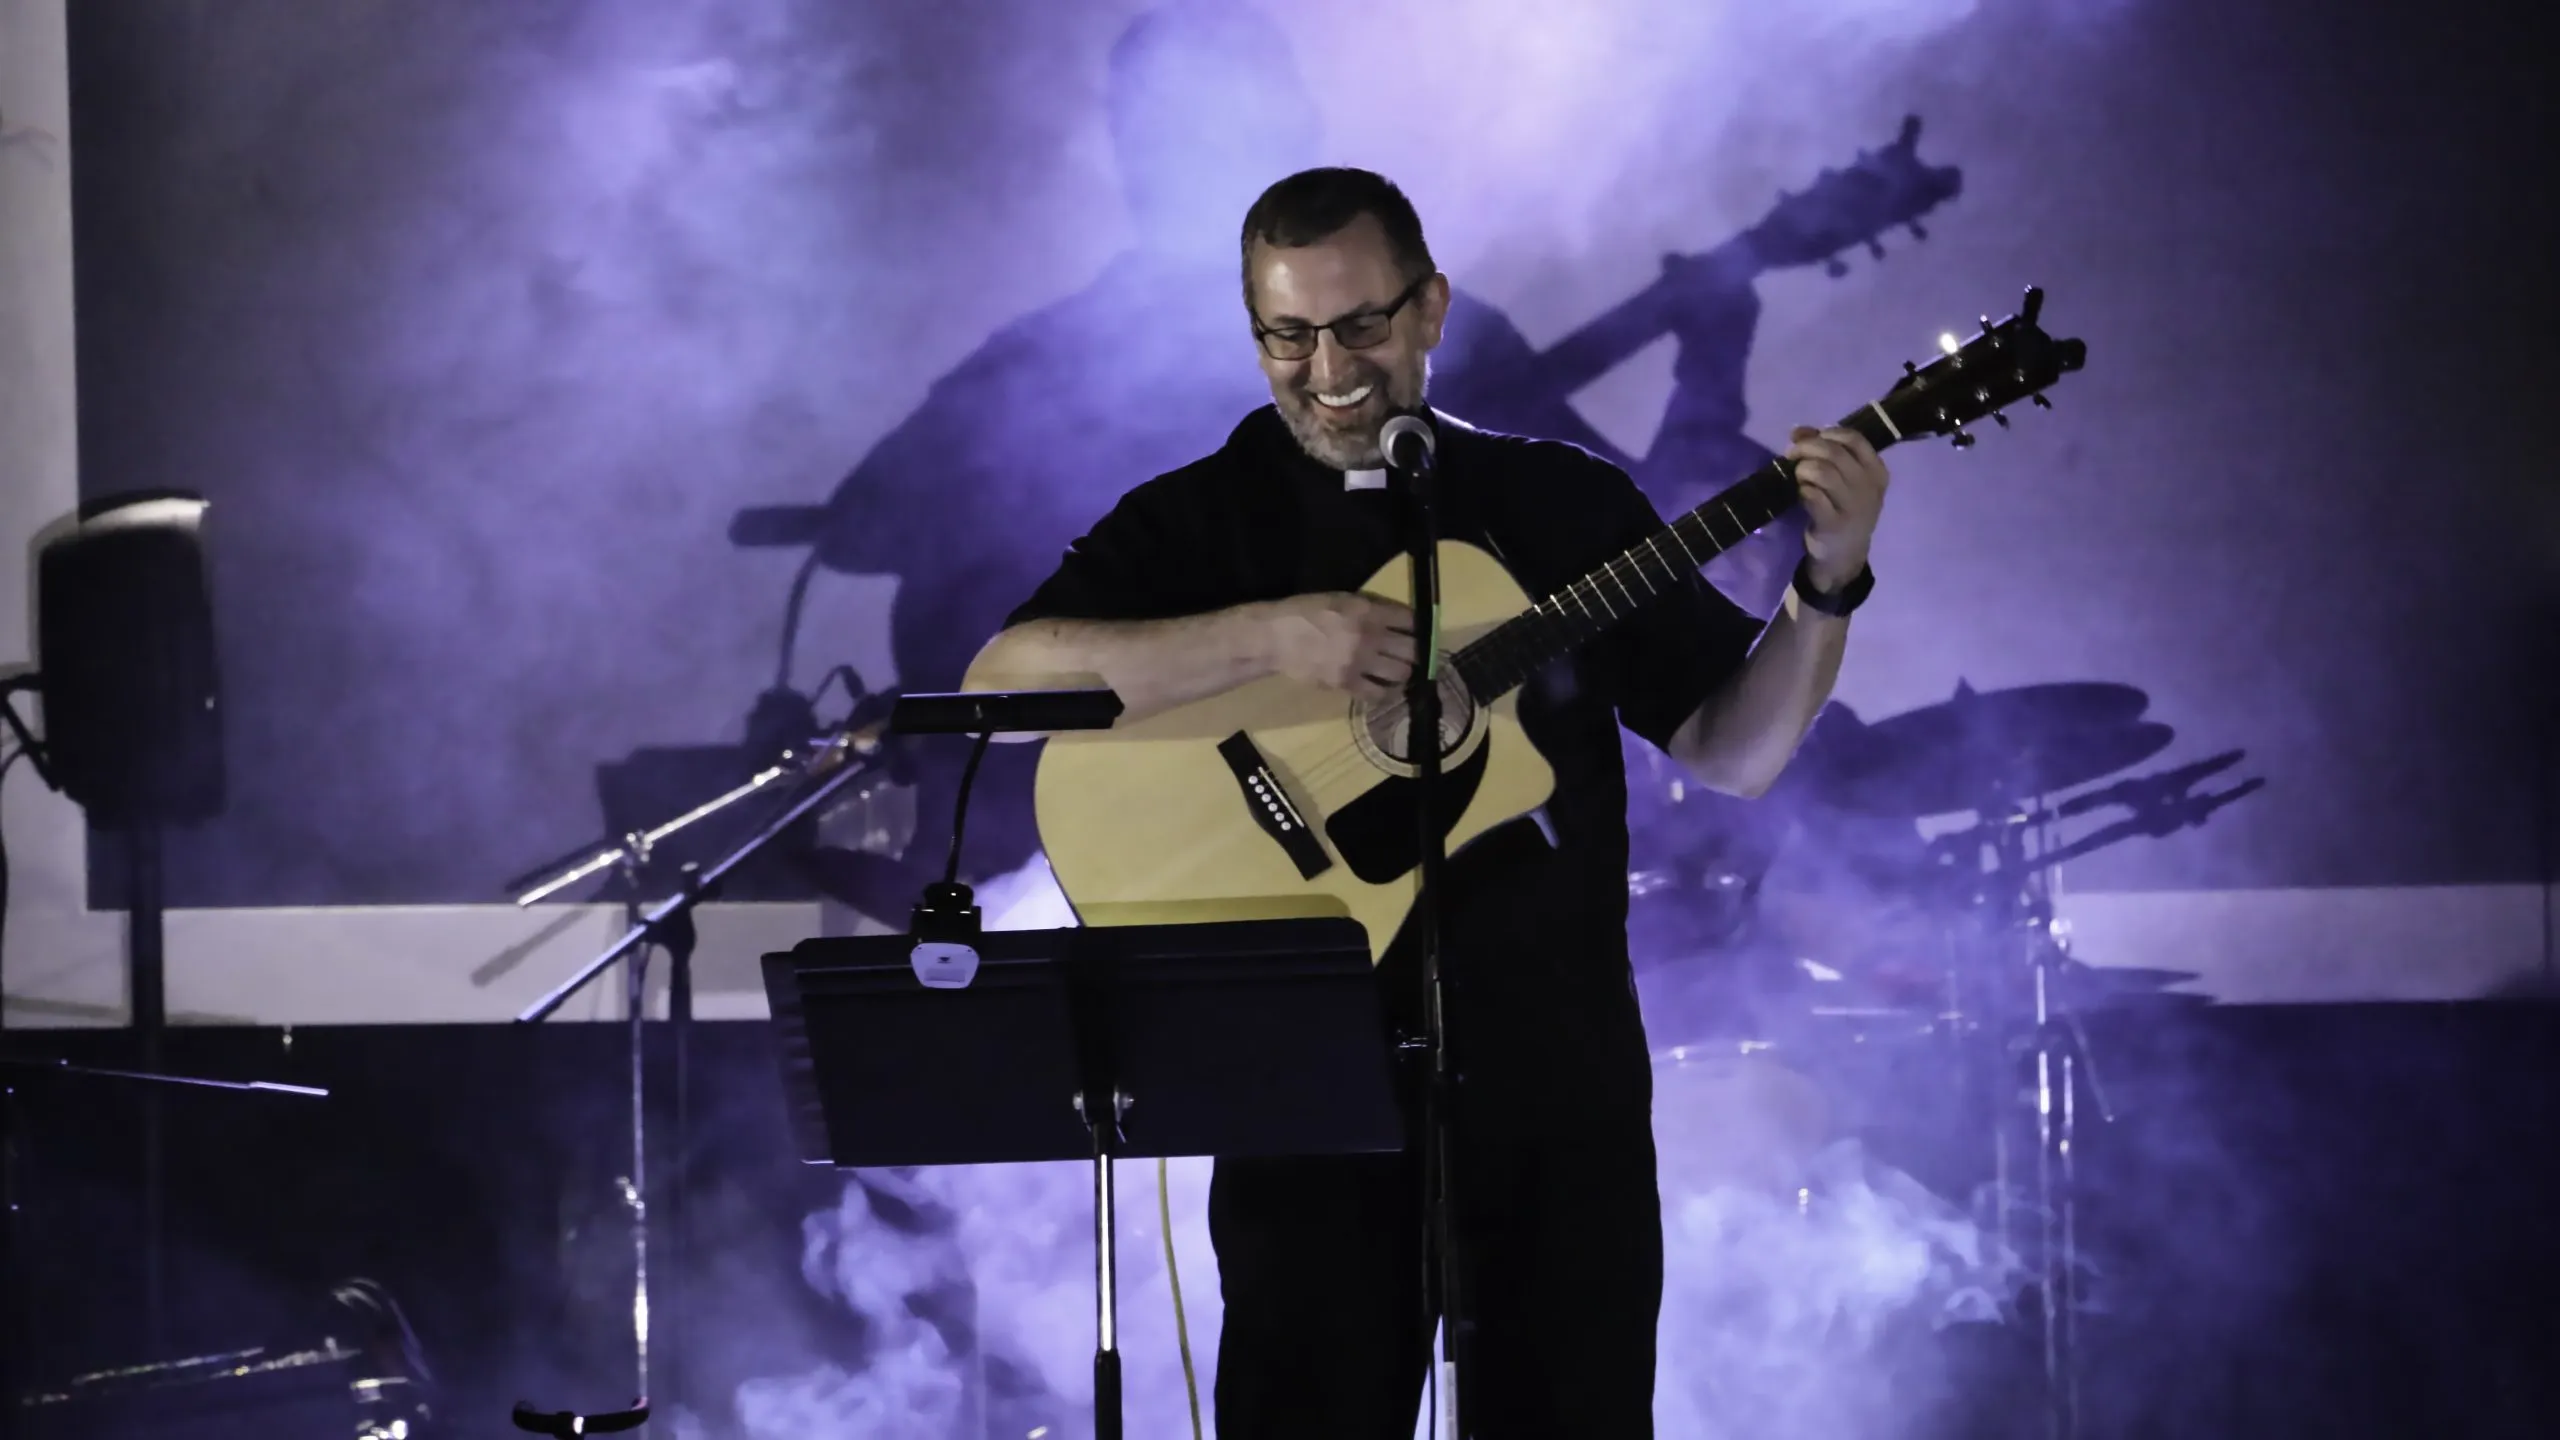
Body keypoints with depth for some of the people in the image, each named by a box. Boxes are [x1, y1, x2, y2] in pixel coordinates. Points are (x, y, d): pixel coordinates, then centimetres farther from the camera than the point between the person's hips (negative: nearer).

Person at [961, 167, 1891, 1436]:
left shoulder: (1565, 501, 9)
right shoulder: (1197, 520, 2)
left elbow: (1732, 753, 9)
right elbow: (1001, 679, -15)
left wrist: (1826, 586, -8)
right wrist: (1272, 636, -22)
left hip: (1558, 1064, 2)